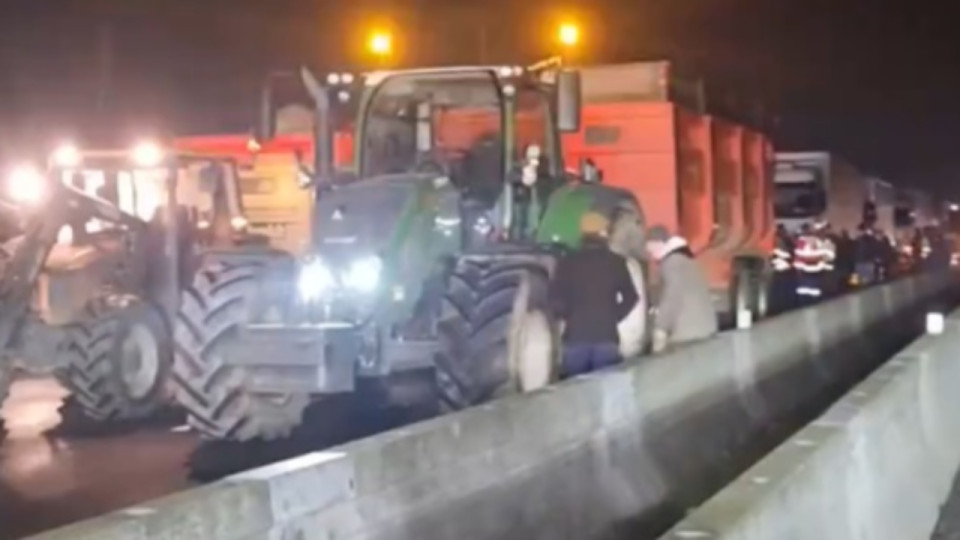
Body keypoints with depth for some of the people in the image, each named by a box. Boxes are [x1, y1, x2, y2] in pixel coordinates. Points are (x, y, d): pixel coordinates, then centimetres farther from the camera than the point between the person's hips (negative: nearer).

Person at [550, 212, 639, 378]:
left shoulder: (567, 262, 2)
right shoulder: (616, 262, 4)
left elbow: (555, 297, -3)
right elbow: (631, 297, 3)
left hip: (575, 335, 0)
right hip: (606, 335, 0)